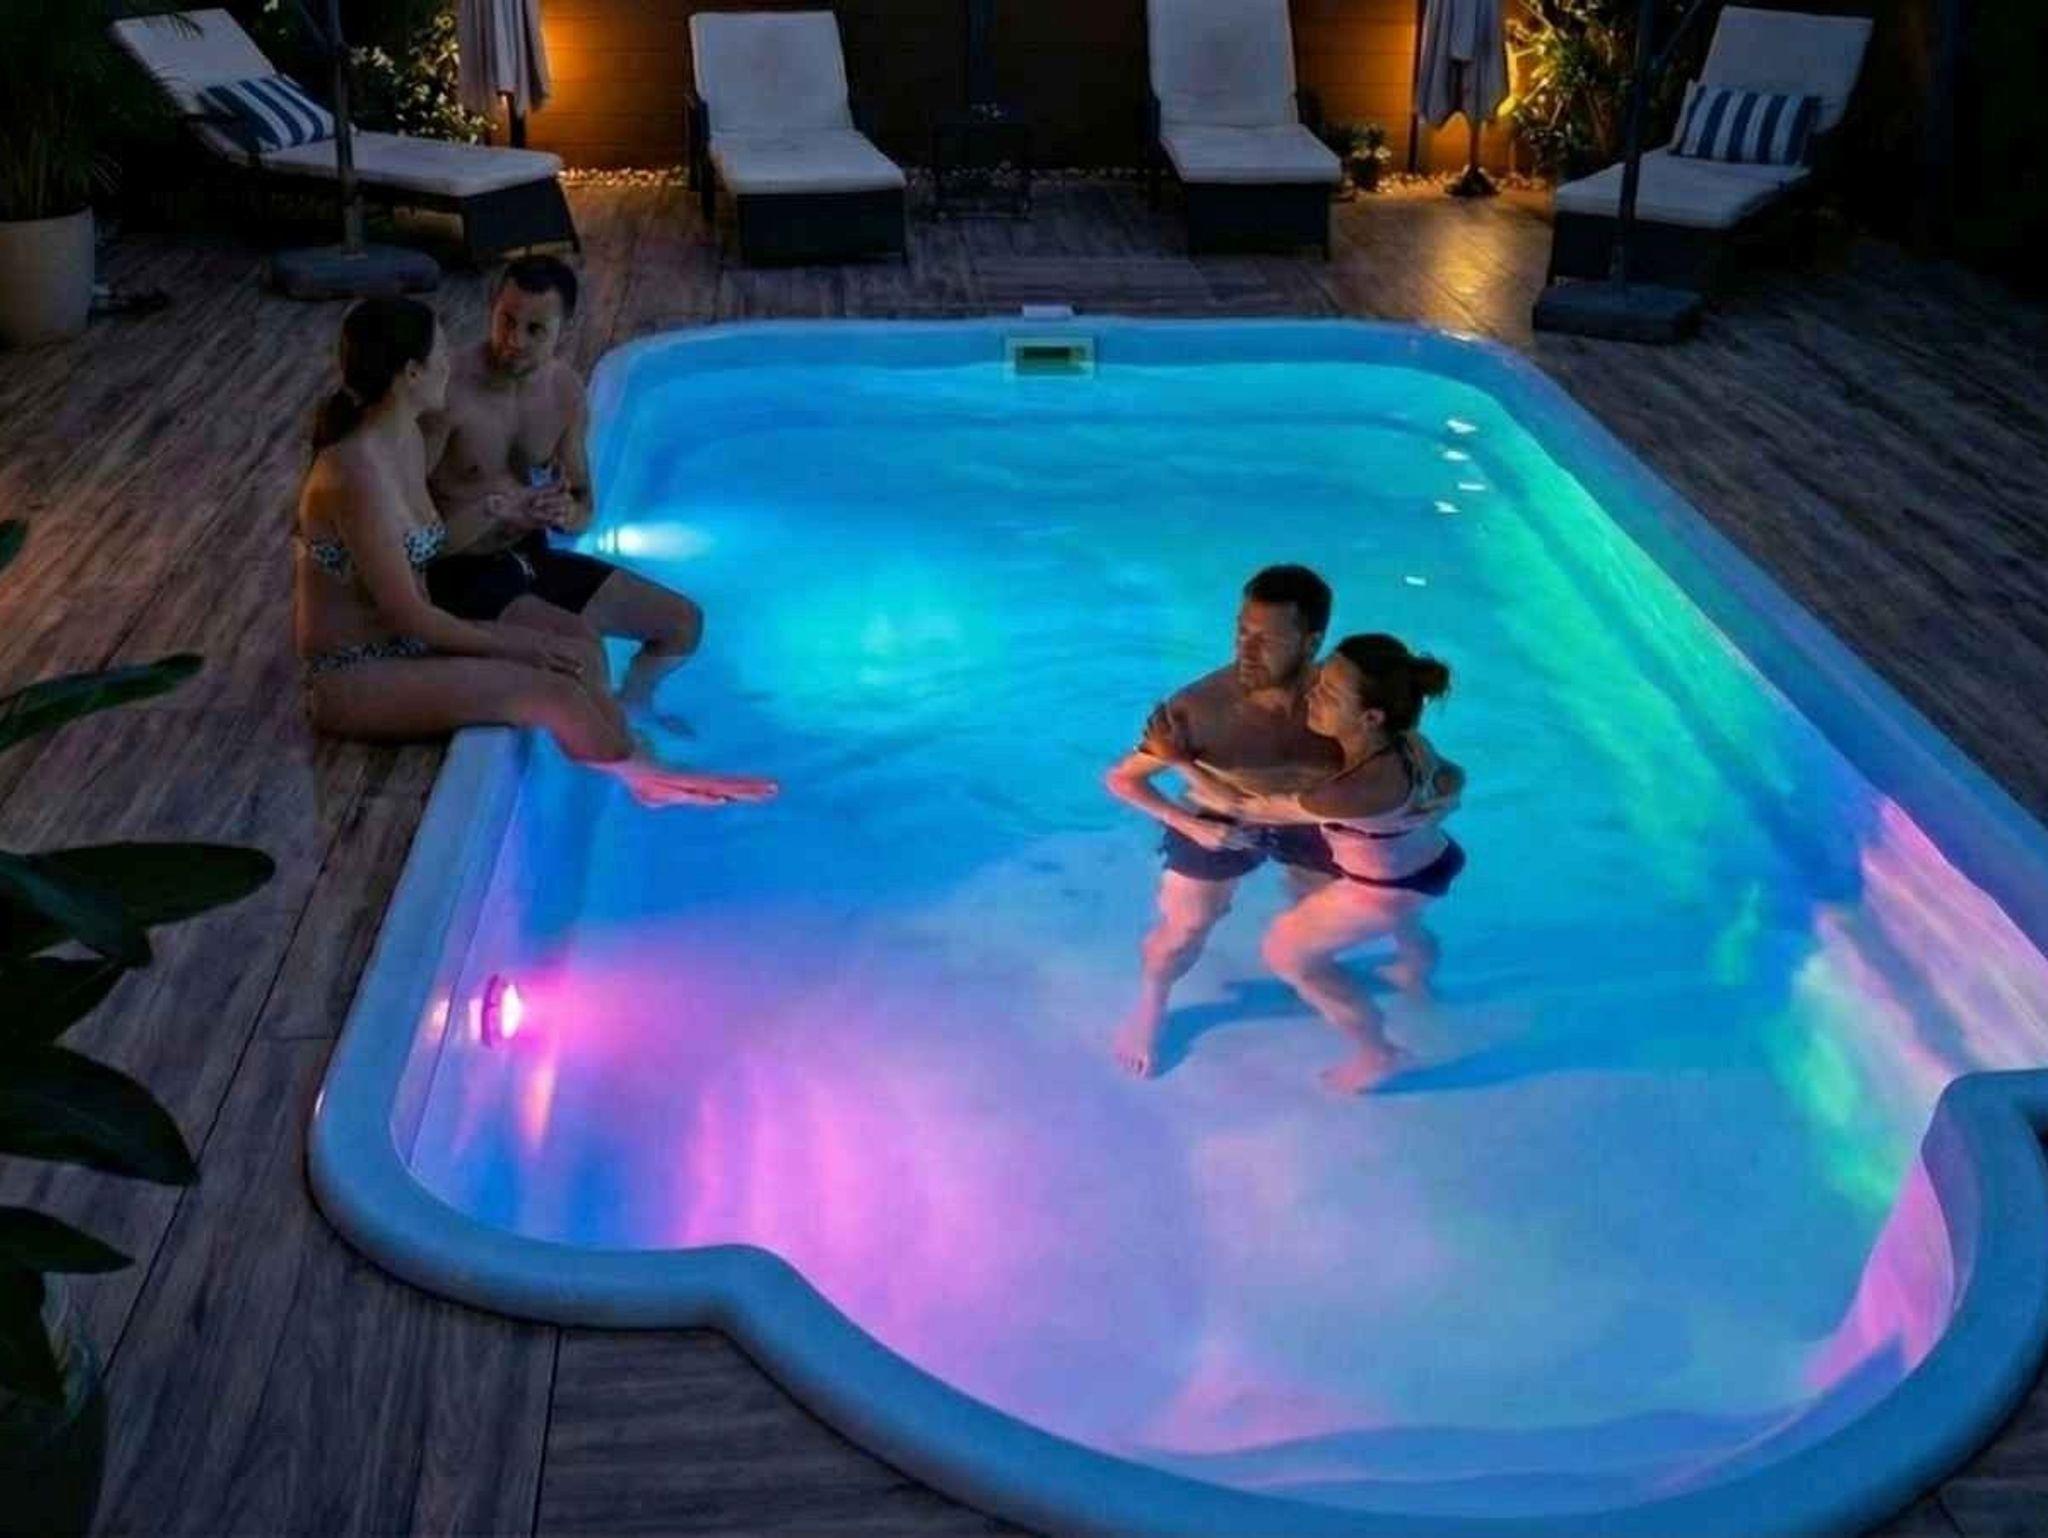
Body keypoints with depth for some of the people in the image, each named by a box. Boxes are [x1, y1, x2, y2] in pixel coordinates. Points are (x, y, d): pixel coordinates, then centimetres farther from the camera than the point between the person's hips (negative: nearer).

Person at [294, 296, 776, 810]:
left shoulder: (404, 439, 5)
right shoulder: (358, 474, -24)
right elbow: (406, 613, -21)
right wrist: (508, 644, -13)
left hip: (399, 645, 10)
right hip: (353, 680, -10)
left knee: (574, 644, 1)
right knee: (551, 690, -18)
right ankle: (643, 776, 4)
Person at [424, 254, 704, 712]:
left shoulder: (565, 390, 0)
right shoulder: (449, 392, -22)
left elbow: (582, 497, 10)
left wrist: (572, 514, -14)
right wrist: (493, 510, -29)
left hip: (532, 559, 7)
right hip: (463, 572, -7)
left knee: (683, 623, 8)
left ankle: (629, 707, 35)